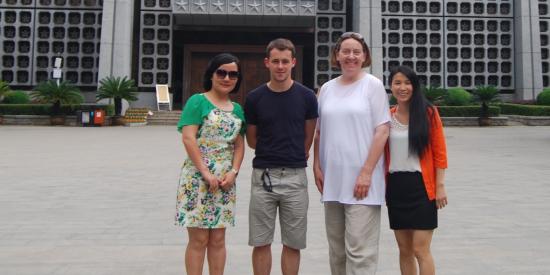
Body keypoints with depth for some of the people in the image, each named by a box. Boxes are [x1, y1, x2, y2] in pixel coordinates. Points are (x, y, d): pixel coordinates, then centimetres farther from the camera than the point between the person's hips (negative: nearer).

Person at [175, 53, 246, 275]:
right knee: (199, 239, 0)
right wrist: (206, 173, -16)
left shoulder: (237, 109, 13)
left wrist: (233, 172, -4)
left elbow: (239, 144, 12)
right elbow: (188, 139, -12)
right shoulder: (197, 101, -4)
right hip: (198, 178, -5)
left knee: (218, 239, 11)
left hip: (225, 179, 5)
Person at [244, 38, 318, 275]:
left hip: (295, 176, 0)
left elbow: (308, 138, 10)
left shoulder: (306, 97, 0)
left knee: (293, 243, 9)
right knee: (261, 243, 7)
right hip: (263, 176, 0)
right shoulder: (254, 98, 0)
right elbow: (251, 140, 11)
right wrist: (271, 153, 9)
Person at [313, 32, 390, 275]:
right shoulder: (327, 88, 11)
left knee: (359, 249, -6)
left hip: (360, 178, -5)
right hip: (332, 179, 5)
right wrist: (317, 166, 5)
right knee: (336, 248, 14)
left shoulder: (373, 84, -1)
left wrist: (366, 172, -14)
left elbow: (382, 131, -7)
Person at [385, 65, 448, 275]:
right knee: (404, 250, 11)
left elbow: (439, 152, -3)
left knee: (420, 250, -5)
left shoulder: (428, 113, -2)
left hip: (421, 186, -3)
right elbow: (381, 154, 10)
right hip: (396, 186, 4)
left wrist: (440, 186, -8)